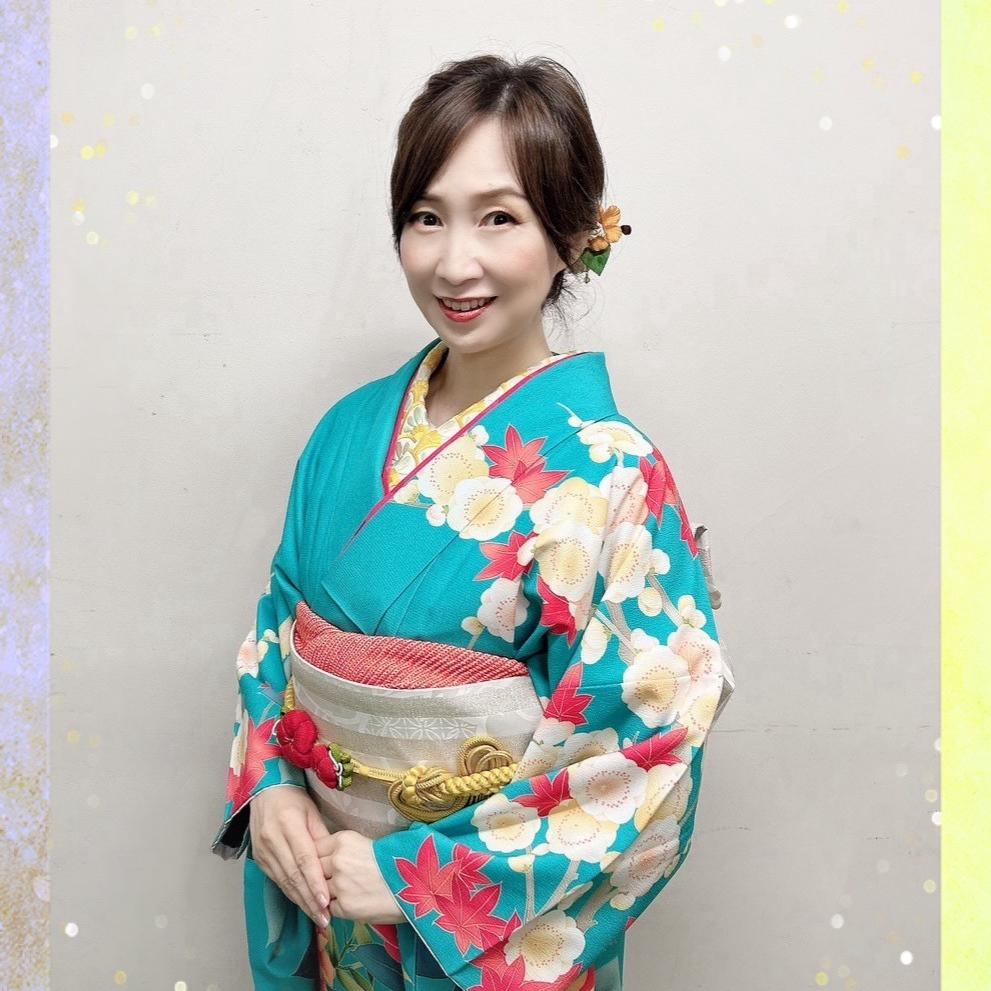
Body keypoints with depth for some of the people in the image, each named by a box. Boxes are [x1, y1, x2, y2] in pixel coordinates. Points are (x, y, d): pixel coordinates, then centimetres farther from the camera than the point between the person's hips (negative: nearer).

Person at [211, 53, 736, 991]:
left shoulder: (608, 474, -20)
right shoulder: (351, 430, -4)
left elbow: (643, 760, -20)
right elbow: (278, 628, 6)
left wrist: (418, 876, -18)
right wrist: (268, 787, -9)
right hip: (326, 886, 5)